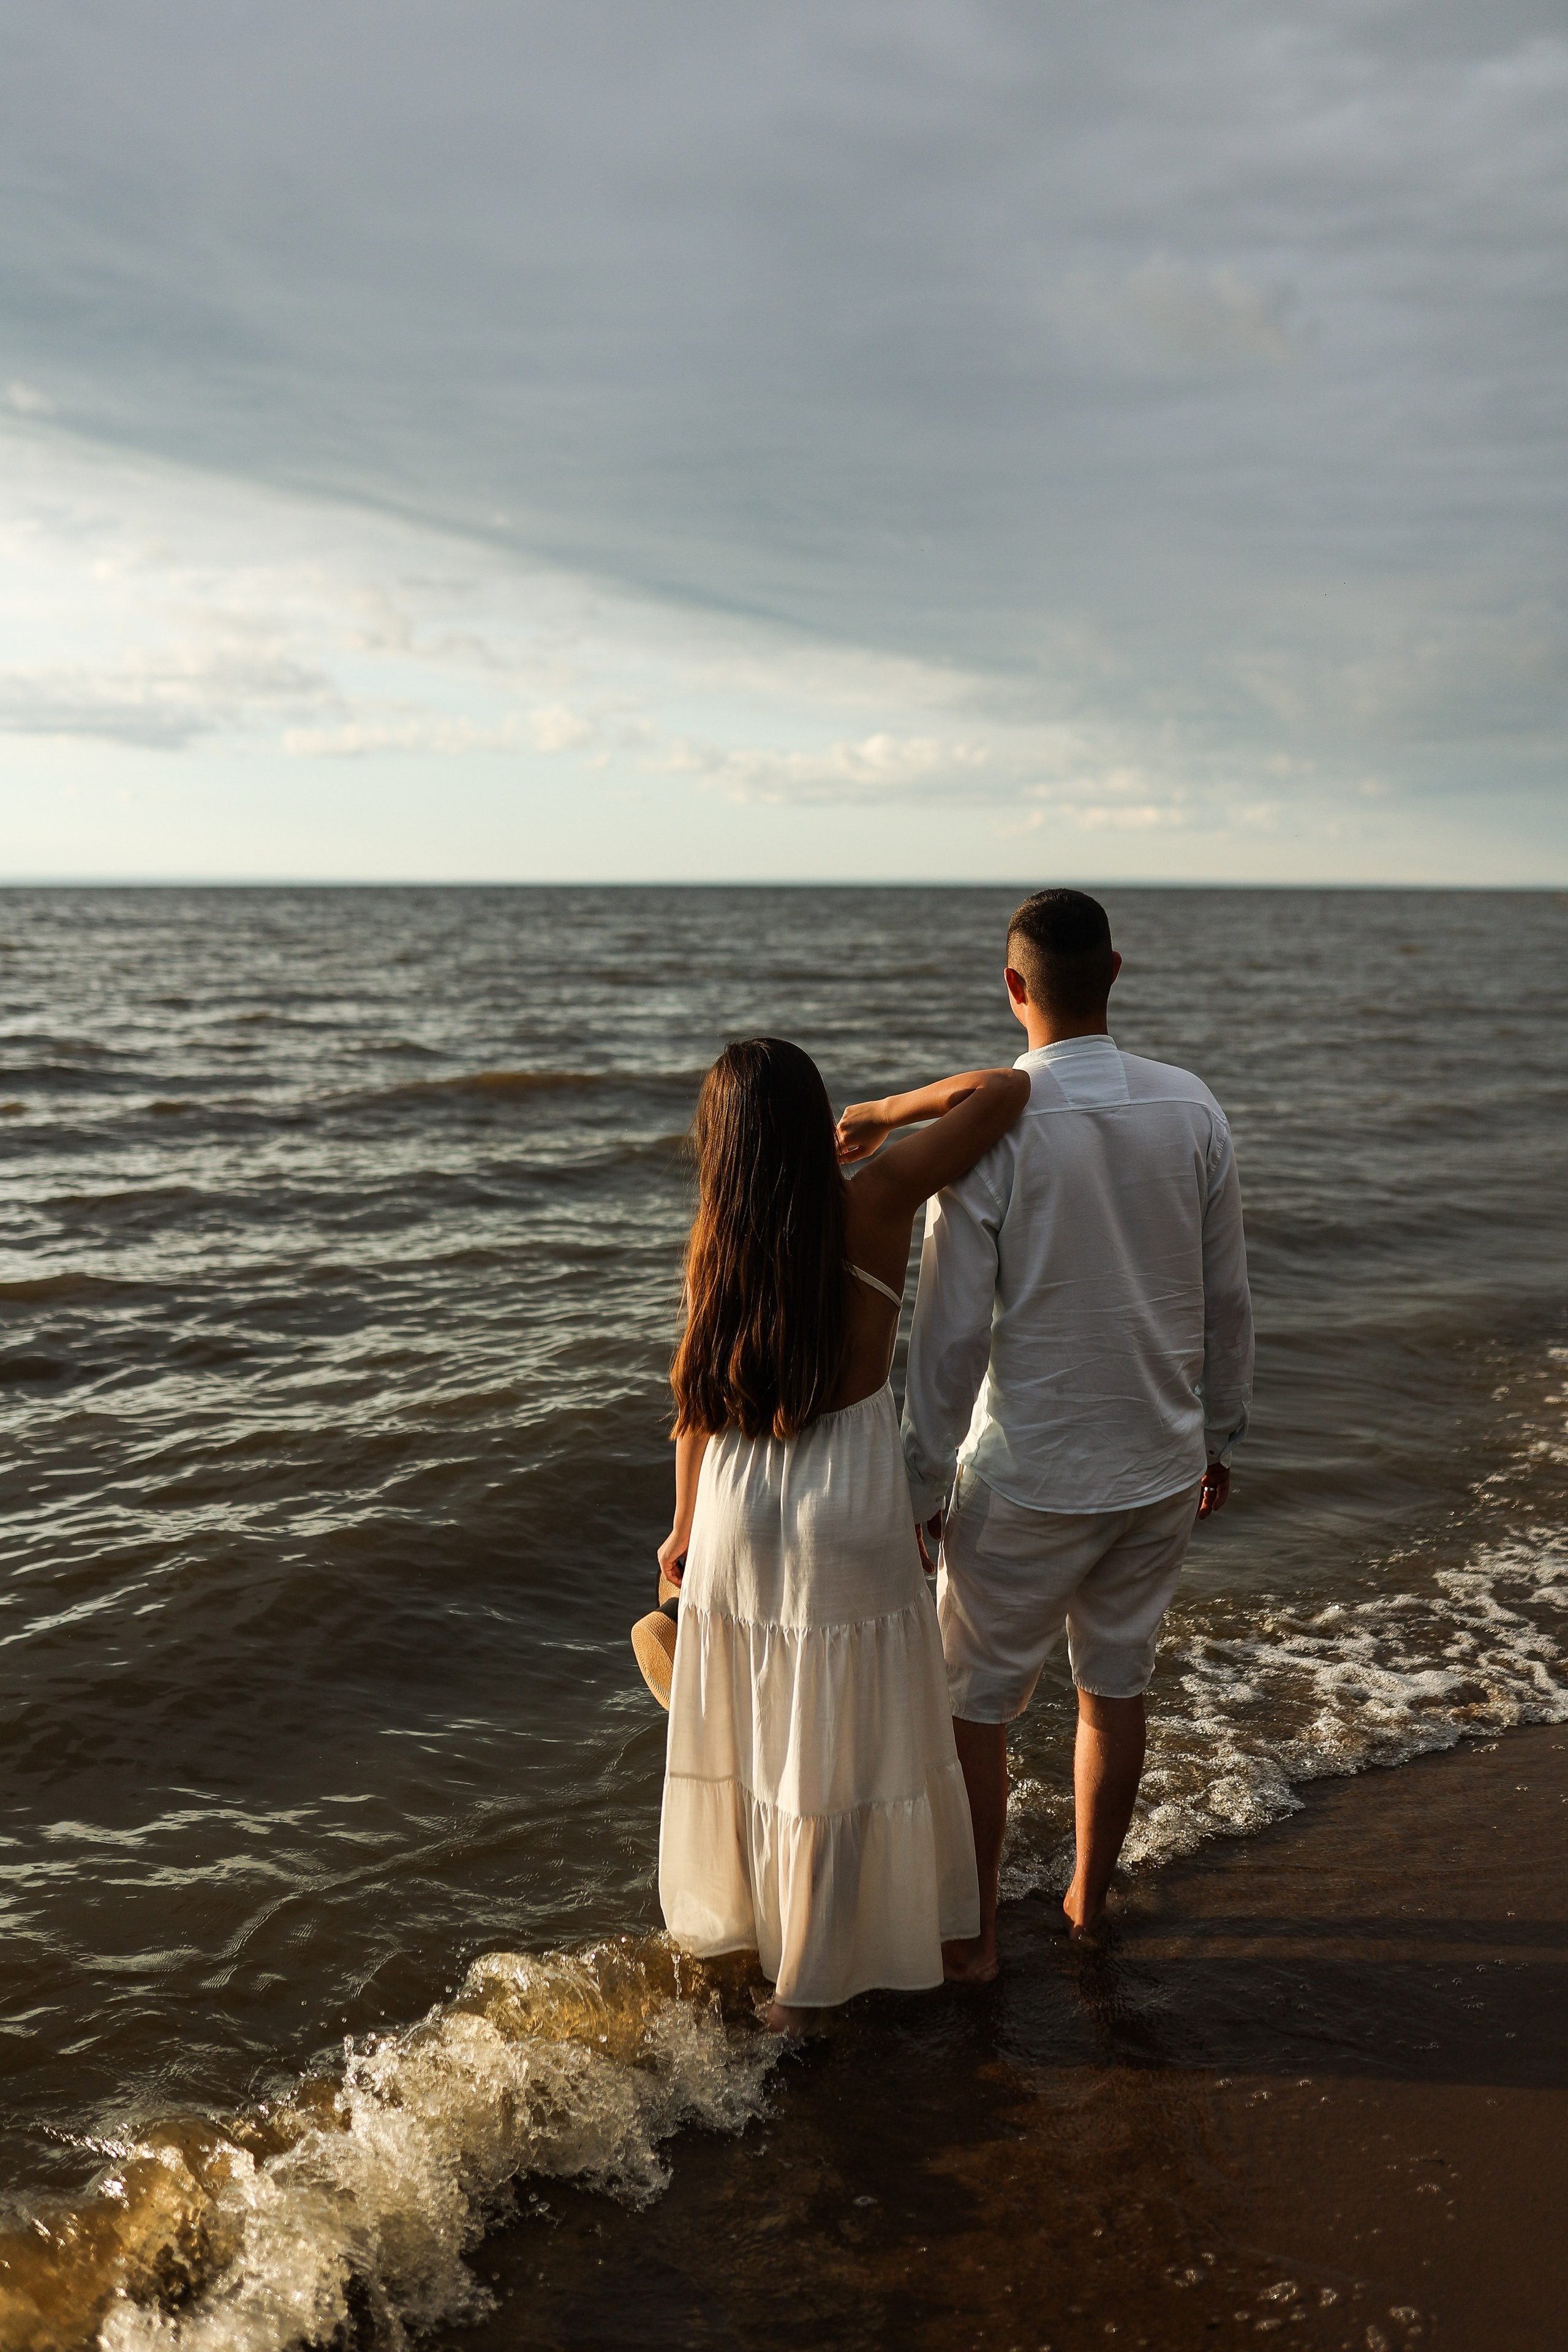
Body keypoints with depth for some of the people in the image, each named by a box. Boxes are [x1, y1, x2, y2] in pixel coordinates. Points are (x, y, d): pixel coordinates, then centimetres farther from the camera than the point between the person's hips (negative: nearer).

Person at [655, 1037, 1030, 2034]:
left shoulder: (717, 1243, -9)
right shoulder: (876, 1205, -15)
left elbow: (699, 1405, -2)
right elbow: (1007, 1088, -12)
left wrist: (686, 1528, 10)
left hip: (739, 1508, 3)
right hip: (847, 1511, -2)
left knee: (745, 1726, 21)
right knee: (834, 1750, 11)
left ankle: (739, 1912, 43)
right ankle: (805, 1982, 23)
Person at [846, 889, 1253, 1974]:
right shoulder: (1195, 1110, -5)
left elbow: (953, 1333, -15)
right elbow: (1228, 1299, 3)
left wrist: (926, 1484, -4)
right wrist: (1219, 1435, 17)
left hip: (1027, 1479, -4)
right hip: (1162, 1467, 5)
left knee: (978, 1704, 13)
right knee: (1117, 1687, 21)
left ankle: (975, 1931, 27)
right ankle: (1090, 1897, 39)